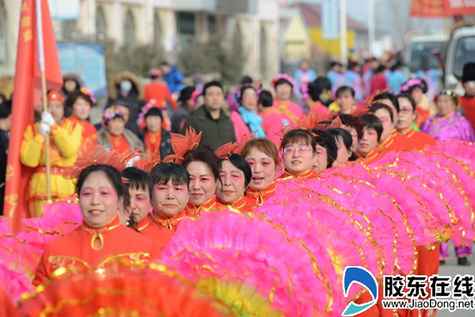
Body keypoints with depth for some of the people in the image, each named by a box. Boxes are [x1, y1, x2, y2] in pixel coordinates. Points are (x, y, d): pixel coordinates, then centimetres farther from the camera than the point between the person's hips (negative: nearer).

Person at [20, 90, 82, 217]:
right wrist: (40, 136, -12)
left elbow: (69, 151, -13)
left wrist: (53, 126, -15)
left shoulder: (74, 127, 7)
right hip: (42, 185, 0)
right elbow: (29, 160, -7)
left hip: (66, 184, 0)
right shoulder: (33, 129, 5)